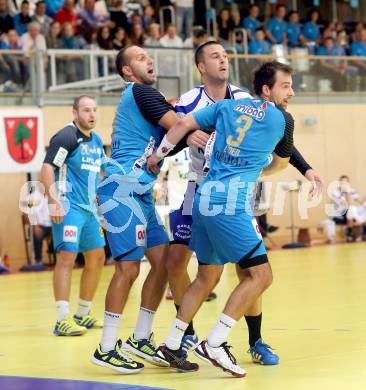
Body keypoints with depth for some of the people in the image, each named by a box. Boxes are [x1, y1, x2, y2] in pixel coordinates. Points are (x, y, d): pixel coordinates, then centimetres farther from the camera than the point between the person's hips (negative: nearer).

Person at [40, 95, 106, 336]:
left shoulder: (96, 140, 15)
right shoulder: (66, 137, -11)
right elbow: (47, 168, -18)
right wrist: (54, 201, -27)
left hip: (89, 208, 9)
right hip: (69, 207, -9)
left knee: (97, 258, 12)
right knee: (67, 257, -14)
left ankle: (83, 314, 24)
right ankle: (63, 320, -16)